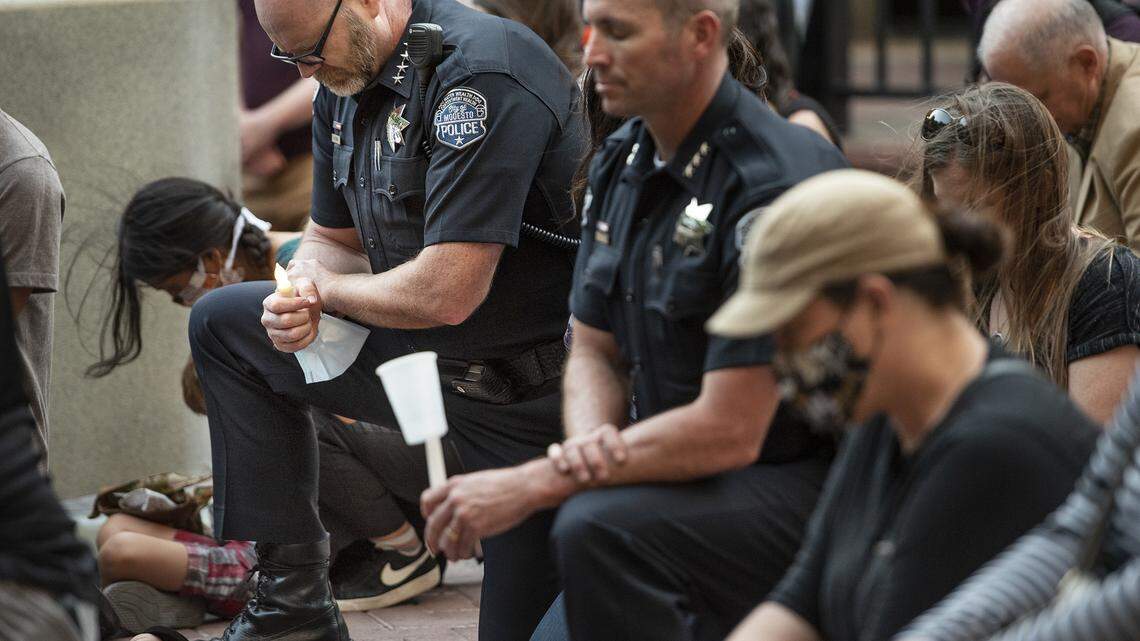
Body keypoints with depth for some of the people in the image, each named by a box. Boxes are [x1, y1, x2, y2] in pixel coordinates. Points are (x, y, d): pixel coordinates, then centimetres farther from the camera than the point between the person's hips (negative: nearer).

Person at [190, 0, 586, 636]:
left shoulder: (482, 74, -27)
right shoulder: (347, 82, 2)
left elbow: (446, 293, -30)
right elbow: (333, 239, 17)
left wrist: (326, 292, -11)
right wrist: (299, 294, -8)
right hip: (430, 356, 9)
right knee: (222, 324, 11)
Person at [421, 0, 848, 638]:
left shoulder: (775, 183, -21)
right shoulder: (622, 163, 8)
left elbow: (729, 430, -24)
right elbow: (595, 353, 15)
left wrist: (530, 485, -21)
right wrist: (589, 448, -11)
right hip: (687, 474, 9)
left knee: (600, 531, -32)